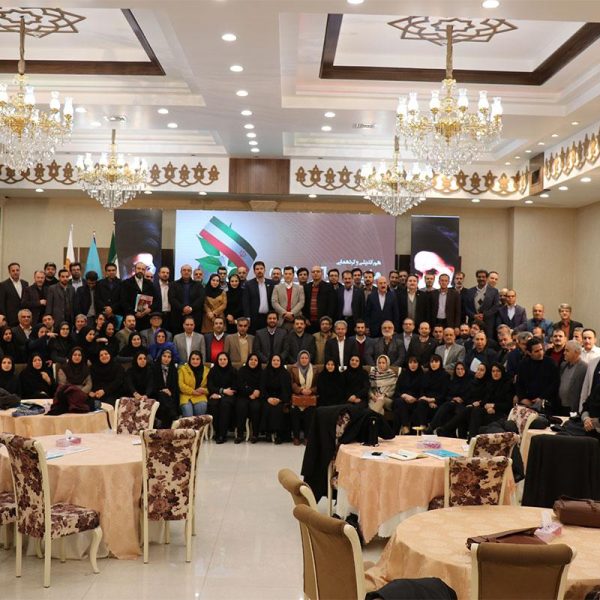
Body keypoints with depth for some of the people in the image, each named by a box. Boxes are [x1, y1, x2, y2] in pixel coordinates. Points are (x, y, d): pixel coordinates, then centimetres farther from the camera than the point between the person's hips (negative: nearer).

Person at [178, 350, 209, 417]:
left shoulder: (206, 370, 15)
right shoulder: (183, 369, 10)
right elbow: (181, 385, 0)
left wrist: (204, 390, -9)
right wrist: (193, 391, -9)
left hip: (200, 397, 1)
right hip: (186, 396, -1)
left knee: (201, 407, -31)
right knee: (187, 408, -32)